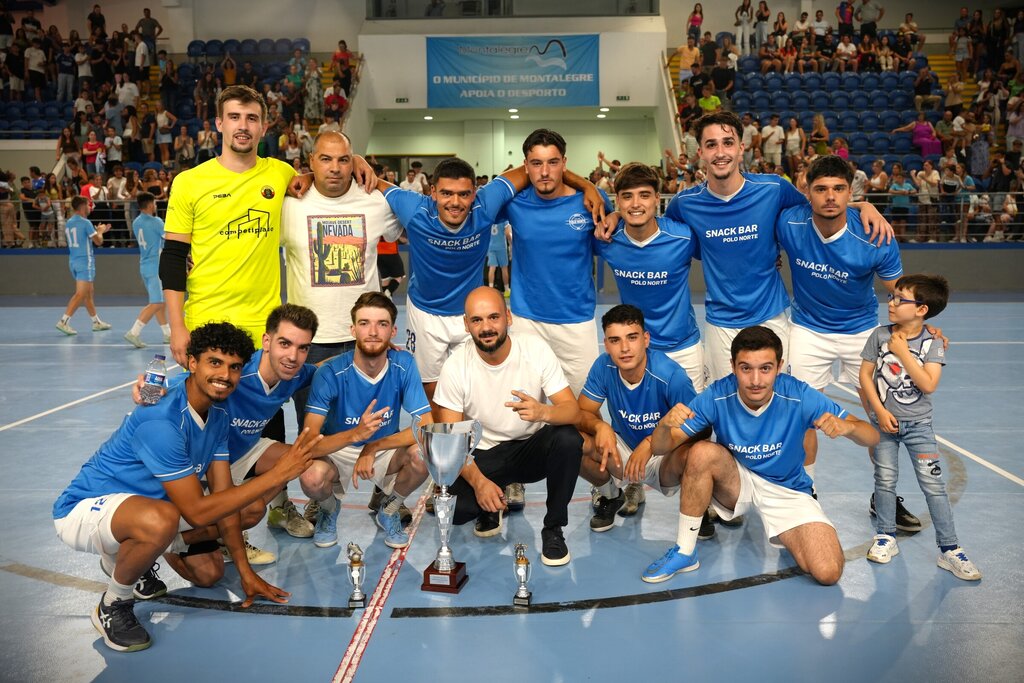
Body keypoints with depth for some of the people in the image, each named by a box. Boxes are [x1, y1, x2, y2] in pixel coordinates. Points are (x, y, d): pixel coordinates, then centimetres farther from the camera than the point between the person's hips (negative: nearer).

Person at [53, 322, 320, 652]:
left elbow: (222, 495, -1)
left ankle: (125, 554, 27)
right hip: (84, 508, -8)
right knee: (161, 520, -39)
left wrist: (245, 572, -2)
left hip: (143, 502, 8)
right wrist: (277, 475, -33)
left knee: (209, 572, 10)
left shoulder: (218, 416, -4)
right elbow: (196, 512, -32)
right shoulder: (160, 422, -32)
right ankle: (113, 606, -10)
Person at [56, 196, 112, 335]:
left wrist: (97, 230, 23)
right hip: (85, 261, -9)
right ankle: (64, 321, -16)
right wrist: (100, 231, 10)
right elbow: (98, 241, -9)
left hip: (73, 261, 9)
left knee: (88, 293, 15)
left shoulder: (68, 223, 11)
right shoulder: (86, 223, -12)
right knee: (80, 294, -9)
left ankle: (96, 322, 23)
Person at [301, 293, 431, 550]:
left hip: (385, 451, 2)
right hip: (337, 452, -1)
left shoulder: (403, 365, -18)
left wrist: (372, 447, -28)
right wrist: (355, 434, -46)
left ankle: (389, 511, 4)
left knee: (423, 455, -30)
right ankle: (330, 508, 7)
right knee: (311, 477, -34)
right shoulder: (330, 373, -23)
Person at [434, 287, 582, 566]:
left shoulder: (536, 349, -14)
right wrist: (478, 481, -26)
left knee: (568, 439, -32)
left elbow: (573, 411, -19)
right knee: (452, 506, -28)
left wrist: (543, 411, -43)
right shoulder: (455, 365, -14)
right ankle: (492, 506, 11)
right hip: (483, 455, 0)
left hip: (533, 448, 1)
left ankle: (553, 529, -8)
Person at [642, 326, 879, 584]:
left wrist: (846, 426, -43)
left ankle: (788, 536, 15)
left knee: (828, 572, -21)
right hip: (734, 483, 0)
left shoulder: (799, 397, -24)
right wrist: (666, 424, -45)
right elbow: (660, 447, -21)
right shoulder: (717, 396, -23)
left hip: (787, 490, 0)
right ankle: (684, 552, -17)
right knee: (702, 452, -32)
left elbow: (872, 437, -18)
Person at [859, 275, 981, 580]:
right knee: (885, 480, 7)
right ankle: (886, 537, 23)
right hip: (884, 420, 2)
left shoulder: (932, 342, -9)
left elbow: (928, 385, -20)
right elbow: (865, 374, -3)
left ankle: (949, 549, 8)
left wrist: (903, 352, -20)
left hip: (918, 424, -1)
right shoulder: (880, 335, -5)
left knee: (933, 484, -1)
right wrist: (880, 411, -10)